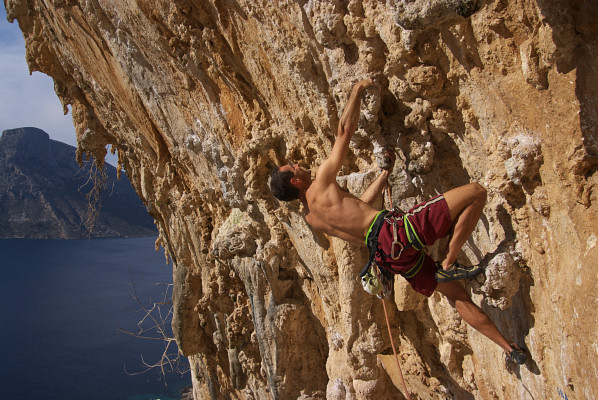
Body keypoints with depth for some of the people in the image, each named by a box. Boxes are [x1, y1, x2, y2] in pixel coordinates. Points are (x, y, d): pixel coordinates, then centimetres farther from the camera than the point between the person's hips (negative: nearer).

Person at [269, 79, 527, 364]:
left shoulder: (311, 219, 20)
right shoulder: (320, 183, -4)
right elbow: (345, 130, 0)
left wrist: (384, 173, 35)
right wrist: (358, 90, 14)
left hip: (386, 254, 9)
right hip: (396, 231, -9)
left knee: (457, 294, 18)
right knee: (476, 192, -6)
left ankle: (508, 346, 23)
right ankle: (448, 264, -8)